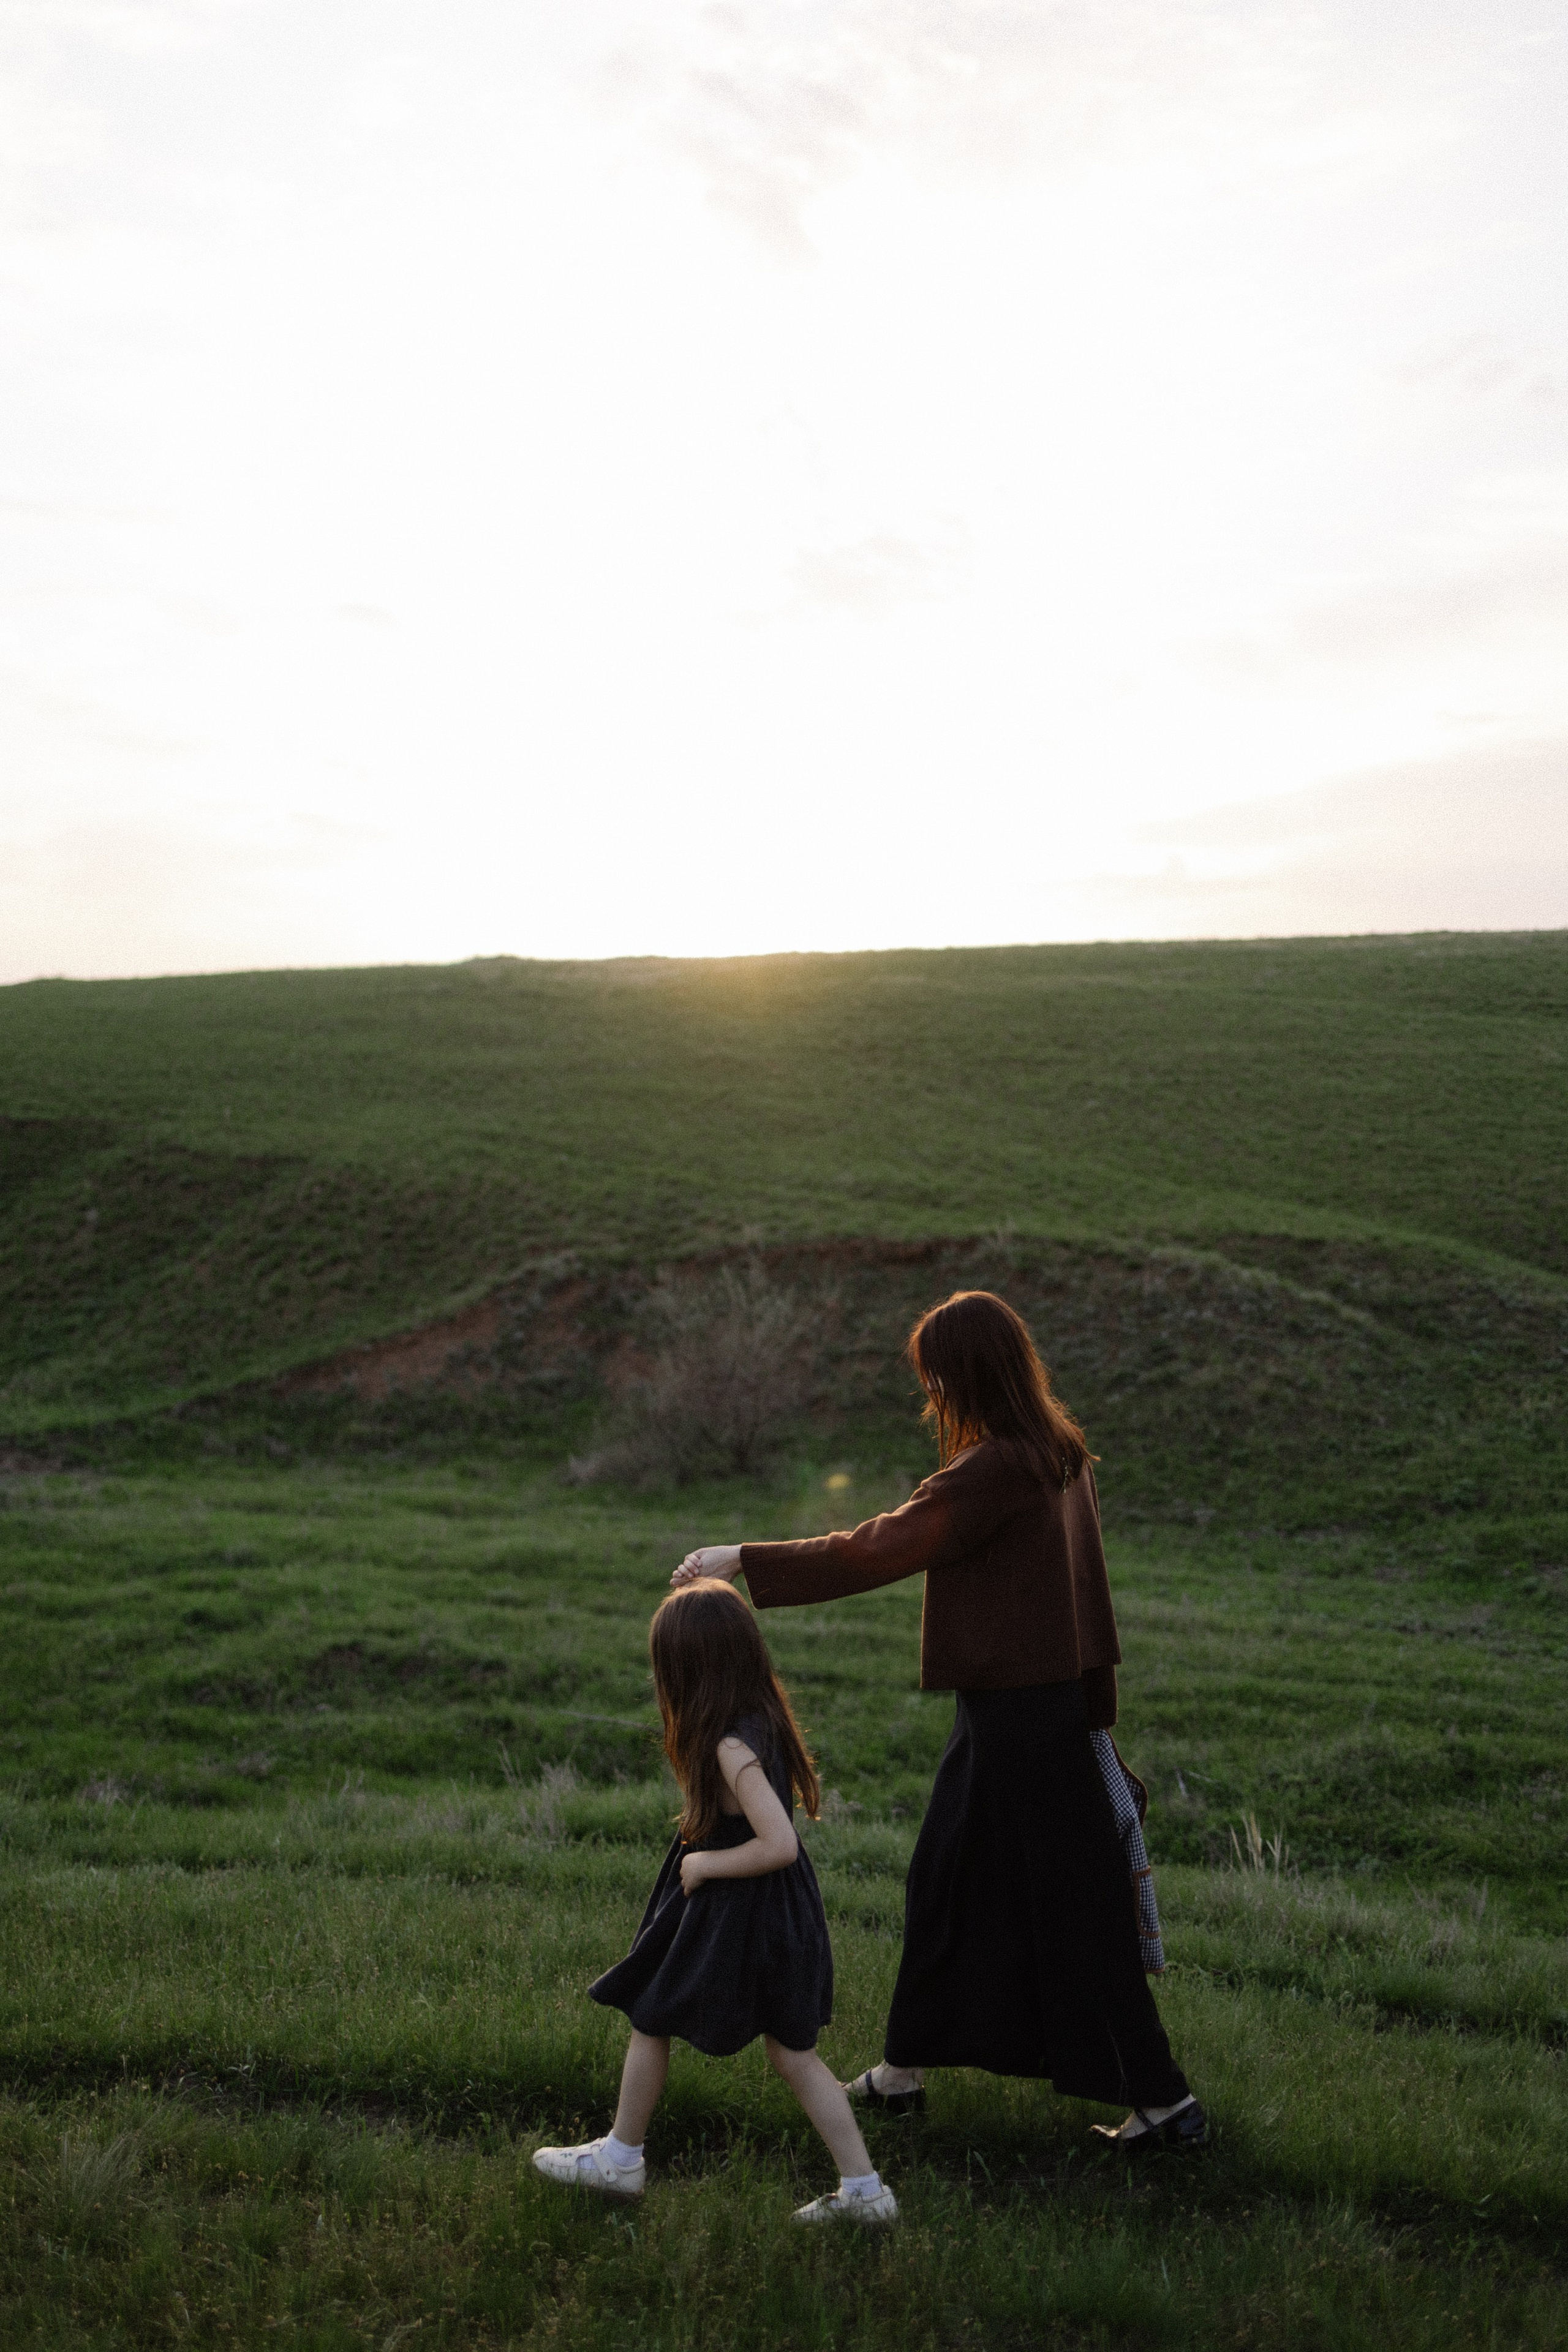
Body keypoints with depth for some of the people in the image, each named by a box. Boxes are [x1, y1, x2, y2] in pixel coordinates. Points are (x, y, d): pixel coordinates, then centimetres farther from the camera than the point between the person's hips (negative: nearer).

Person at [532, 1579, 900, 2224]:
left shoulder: (730, 1748, -27)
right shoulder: (765, 1718, 0)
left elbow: (779, 1844, -32)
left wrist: (704, 1863, -19)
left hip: (732, 1917, -8)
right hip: (779, 1913, 8)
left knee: (649, 2021, 14)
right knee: (793, 2052, 15)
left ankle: (619, 2159, 32)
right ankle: (864, 2188, 15)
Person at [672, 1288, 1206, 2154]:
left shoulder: (994, 1471, -22)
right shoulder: (1059, 1453, 5)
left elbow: (873, 1551, -21)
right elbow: (1086, 1585, 11)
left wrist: (743, 1561, -14)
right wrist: (1095, 1707, 18)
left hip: (1015, 1718, -10)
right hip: (1051, 1696, 10)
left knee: (1065, 1905, 2)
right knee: (945, 1880, 19)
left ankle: (1165, 2100, 13)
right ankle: (903, 2070, 33)